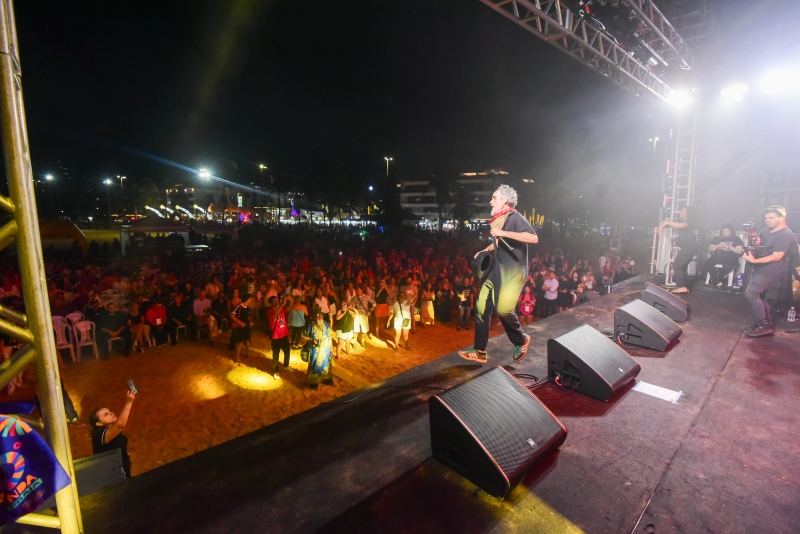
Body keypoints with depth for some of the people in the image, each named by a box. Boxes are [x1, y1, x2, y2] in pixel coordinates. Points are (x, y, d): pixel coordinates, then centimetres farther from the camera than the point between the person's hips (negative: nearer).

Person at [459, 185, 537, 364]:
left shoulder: (515, 218, -12)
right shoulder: (498, 220, 13)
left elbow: (533, 238, -28)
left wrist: (503, 233, -27)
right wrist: (485, 250, 13)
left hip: (513, 271, -8)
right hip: (497, 270, 8)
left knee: (503, 308, -16)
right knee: (481, 306, 2)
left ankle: (522, 340, 16)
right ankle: (480, 352, 11)